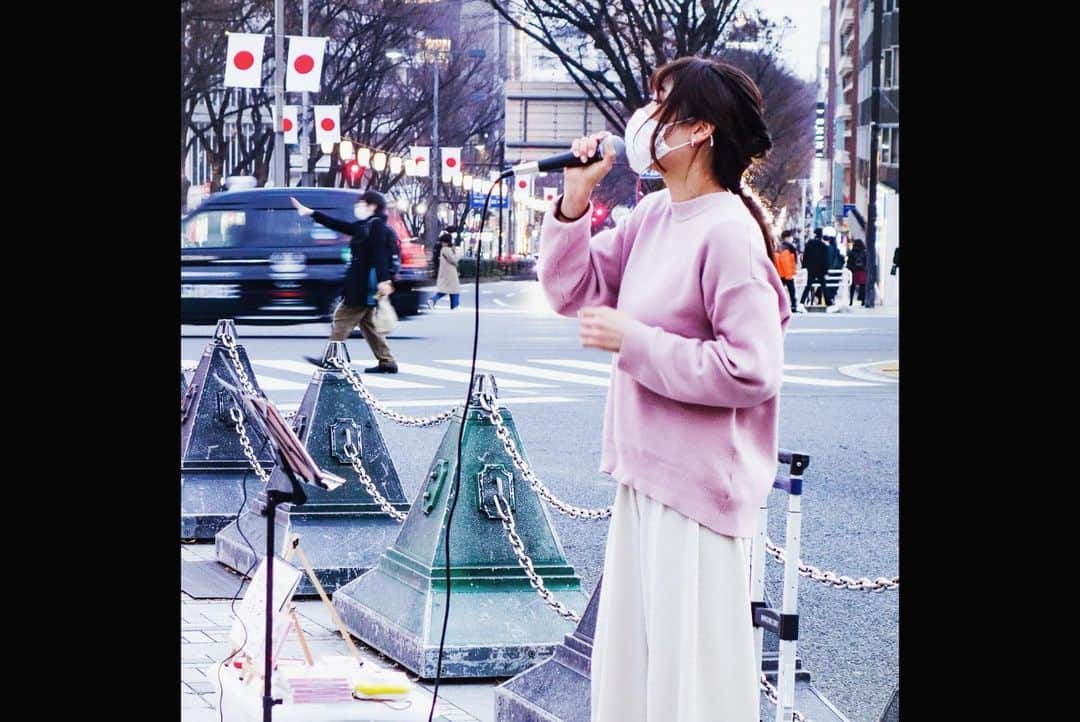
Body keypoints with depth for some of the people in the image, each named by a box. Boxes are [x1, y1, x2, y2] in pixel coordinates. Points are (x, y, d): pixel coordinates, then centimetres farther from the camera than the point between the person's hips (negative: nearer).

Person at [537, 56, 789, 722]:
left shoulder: (727, 232, -19)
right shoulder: (654, 215, 8)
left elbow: (752, 372, -24)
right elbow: (573, 291, 15)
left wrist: (633, 342, -17)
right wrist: (575, 198, 1)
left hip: (697, 489, -9)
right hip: (645, 475, 9)